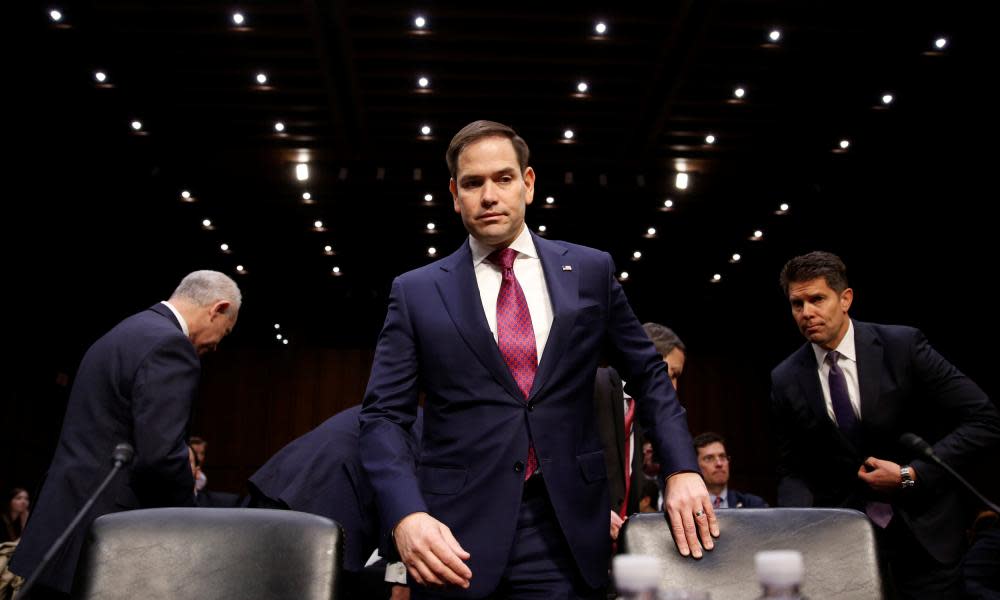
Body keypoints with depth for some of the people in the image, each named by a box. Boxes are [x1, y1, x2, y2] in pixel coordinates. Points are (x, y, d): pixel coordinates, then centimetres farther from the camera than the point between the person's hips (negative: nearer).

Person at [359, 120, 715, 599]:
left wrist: (681, 469, -2)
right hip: (457, 531, 0)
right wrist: (405, 514, -18)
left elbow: (647, 375, 12)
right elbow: (383, 415, -1)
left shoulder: (591, 271, 6)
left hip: (566, 529, 1)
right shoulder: (416, 292, 3)